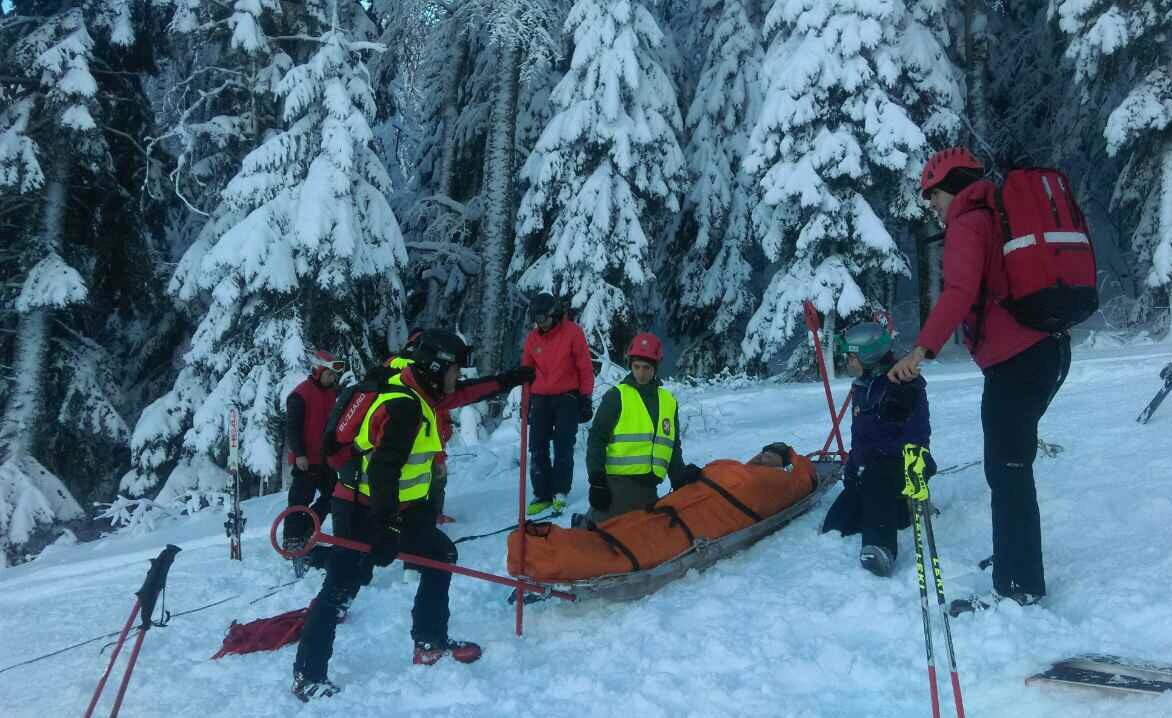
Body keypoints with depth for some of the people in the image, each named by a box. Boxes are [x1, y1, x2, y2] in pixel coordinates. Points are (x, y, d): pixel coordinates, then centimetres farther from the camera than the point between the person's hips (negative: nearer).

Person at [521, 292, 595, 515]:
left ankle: (559, 493, 8)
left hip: (567, 397, -4)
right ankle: (542, 495, 9)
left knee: (563, 447, -1)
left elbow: (585, 368, -5)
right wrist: (526, 402, 13)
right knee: (538, 448, 2)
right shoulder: (532, 338, 5)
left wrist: (586, 399, -6)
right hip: (540, 399, 4)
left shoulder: (572, 332, -7)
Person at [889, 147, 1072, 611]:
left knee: (1007, 471, -4)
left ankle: (1020, 585, 2)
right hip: (1049, 349, 10)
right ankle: (1018, 557, 32)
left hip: (1014, 360, -10)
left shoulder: (966, 223, -9)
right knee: (1013, 463, 20)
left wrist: (922, 350, -35)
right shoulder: (1004, 214, 19)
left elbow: (959, 291, -26)